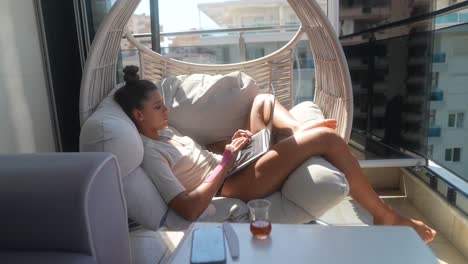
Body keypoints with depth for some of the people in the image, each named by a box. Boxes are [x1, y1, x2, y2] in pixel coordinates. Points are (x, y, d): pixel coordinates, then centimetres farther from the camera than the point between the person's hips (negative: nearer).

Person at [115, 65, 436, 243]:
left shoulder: (163, 132, 11)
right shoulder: (150, 153, -18)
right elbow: (189, 208, -28)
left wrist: (227, 145, 1)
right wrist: (226, 160, -21)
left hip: (234, 164, 11)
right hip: (236, 183, -10)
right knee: (328, 138, -19)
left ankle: (297, 130, 3)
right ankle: (386, 216, -4)